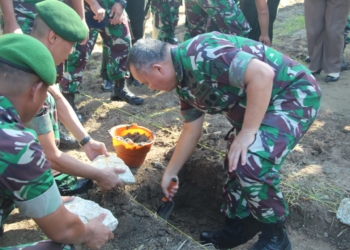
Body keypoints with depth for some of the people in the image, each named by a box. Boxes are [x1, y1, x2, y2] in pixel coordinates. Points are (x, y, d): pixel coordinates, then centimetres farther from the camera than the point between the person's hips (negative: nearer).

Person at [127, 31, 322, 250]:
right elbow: (191, 131, 14)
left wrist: (247, 133, -27)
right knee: (235, 164, 12)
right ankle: (234, 229, 28)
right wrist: (170, 173, 20)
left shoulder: (202, 54, -27)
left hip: (295, 93, -10)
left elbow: (262, 74, -32)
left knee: (252, 164, -23)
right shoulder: (185, 80, 4)